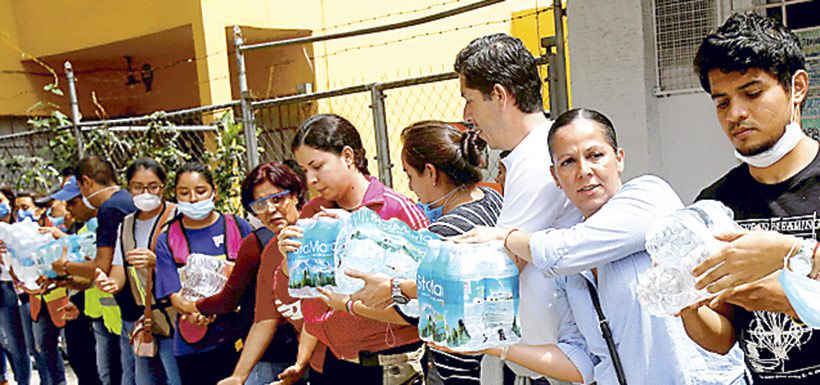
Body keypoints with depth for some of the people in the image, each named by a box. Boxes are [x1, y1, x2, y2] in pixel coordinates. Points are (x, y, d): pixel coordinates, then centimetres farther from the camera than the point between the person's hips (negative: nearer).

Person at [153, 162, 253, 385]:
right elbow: (173, 294, -3)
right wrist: (195, 311, -24)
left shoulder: (238, 226, 4)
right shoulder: (167, 240, 4)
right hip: (194, 346, 0)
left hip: (240, 335, 0)